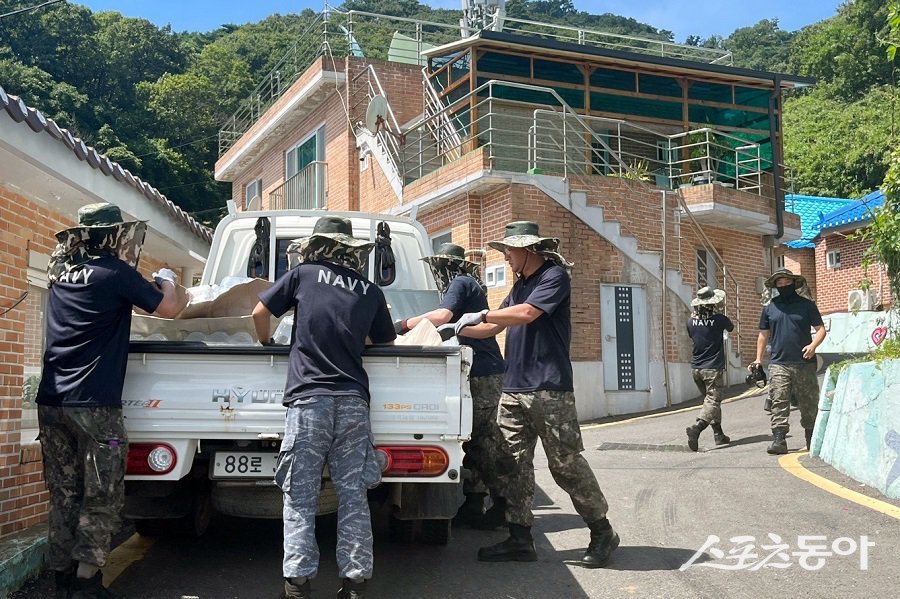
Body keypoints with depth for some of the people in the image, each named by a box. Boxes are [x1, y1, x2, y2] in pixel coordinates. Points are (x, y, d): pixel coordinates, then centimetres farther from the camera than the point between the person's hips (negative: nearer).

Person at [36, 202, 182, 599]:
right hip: (93, 403, -7)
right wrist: (166, 281, 20)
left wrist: (148, 286, 29)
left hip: (52, 400, 7)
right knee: (103, 498, 2)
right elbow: (168, 309, 2)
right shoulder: (115, 272, -7)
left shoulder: (61, 272, 13)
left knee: (63, 495, 12)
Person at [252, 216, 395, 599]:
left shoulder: (302, 274, 6)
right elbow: (386, 343, 23)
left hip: (308, 398, -2)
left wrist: (266, 343, 29)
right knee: (352, 494, 6)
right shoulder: (371, 292, 12)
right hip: (353, 400, 2)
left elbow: (260, 313, 9)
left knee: (300, 495, 3)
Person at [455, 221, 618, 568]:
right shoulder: (520, 285, 20)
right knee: (514, 465, 4)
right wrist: (457, 330, 17)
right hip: (513, 390, 8)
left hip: (549, 390, -8)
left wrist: (479, 315, -12)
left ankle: (602, 532, 10)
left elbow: (527, 313, -19)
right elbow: (494, 327, 27)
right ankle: (520, 540, 9)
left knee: (566, 465, -5)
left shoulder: (554, 275, -5)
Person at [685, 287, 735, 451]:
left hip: (696, 368, 5)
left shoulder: (691, 321, 0)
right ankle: (696, 427, -29)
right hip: (713, 368, -5)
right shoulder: (719, 319, -10)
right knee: (712, 402, -7)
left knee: (710, 400, 18)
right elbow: (731, 328, 12)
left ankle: (718, 434, 22)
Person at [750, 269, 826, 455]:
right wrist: (758, 359, 9)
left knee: (809, 404, 7)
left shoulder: (807, 305, 6)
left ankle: (812, 440, 21)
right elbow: (763, 335, 17)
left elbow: (821, 329, 6)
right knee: (779, 403, -8)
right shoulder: (769, 308, 12)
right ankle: (778, 440, -11)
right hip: (778, 364, 1)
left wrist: (813, 345, -13)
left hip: (804, 363, -1)